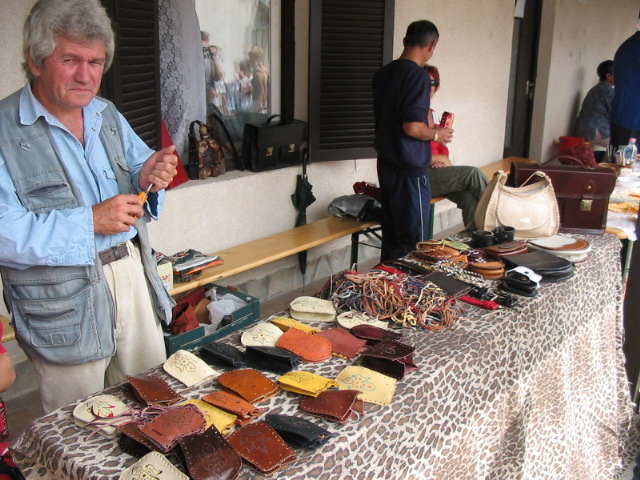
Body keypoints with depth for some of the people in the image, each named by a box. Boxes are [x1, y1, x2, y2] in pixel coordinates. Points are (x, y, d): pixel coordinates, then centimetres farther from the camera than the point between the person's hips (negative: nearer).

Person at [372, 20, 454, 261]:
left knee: (390, 236, 16)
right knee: (413, 241, 1)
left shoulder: (383, 73, 9)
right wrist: (437, 134, -5)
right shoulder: (418, 75, -17)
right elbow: (412, 127, -24)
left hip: (386, 164, 9)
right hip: (410, 169, -8)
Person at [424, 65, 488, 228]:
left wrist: (444, 161, -4)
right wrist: (441, 159, -7)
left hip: (437, 171, 7)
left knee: (469, 197, -22)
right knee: (473, 173, -20)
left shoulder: (433, 115, 18)